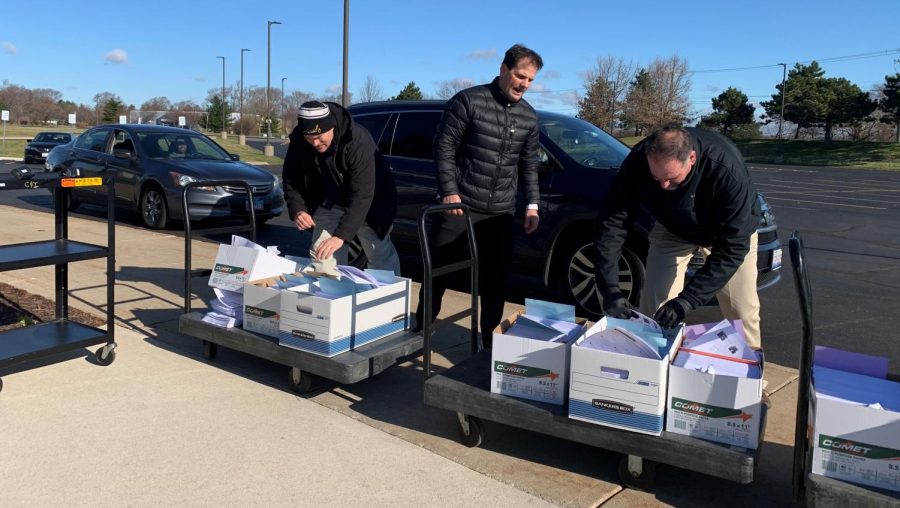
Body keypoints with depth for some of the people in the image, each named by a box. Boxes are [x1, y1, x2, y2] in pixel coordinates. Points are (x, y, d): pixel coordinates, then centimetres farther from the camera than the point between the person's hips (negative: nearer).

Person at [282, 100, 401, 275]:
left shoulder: (358, 141, -35)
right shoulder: (298, 140, -19)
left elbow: (361, 196, -40)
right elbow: (290, 179, -4)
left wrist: (341, 236, -47)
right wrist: (297, 210, -22)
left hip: (369, 204, -5)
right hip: (329, 201, 5)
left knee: (381, 259, 0)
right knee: (320, 257, 5)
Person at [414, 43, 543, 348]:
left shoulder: (529, 117, 10)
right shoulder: (469, 101, -6)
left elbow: (529, 165, 16)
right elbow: (443, 148, -7)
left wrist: (532, 204, 7)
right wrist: (449, 191, -15)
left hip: (500, 213, 4)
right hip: (459, 206, -4)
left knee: (495, 279, 6)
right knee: (438, 272, 5)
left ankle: (489, 337, 22)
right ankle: (420, 329, 22)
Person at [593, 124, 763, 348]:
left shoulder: (727, 169, -39)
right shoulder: (638, 160, -31)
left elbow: (732, 247, -35)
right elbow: (611, 222, -26)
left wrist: (686, 300, -40)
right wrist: (610, 289, -34)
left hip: (730, 229, -2)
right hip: (672, 228, 2)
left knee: (742, 312, -5)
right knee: (653, 305, -8)